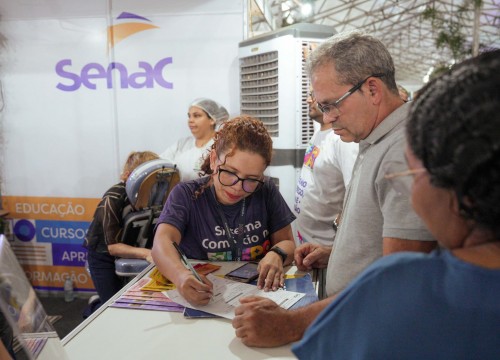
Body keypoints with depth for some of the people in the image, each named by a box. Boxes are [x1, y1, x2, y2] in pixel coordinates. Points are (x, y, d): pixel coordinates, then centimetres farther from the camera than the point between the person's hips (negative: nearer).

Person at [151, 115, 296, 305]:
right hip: (200, 300, -1)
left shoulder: (266, 192, 0)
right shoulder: (186, 195, -6)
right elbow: (162, 242, -21)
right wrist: (180, 275, -41)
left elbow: (287, 242, 6)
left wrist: (276, 255, -17)